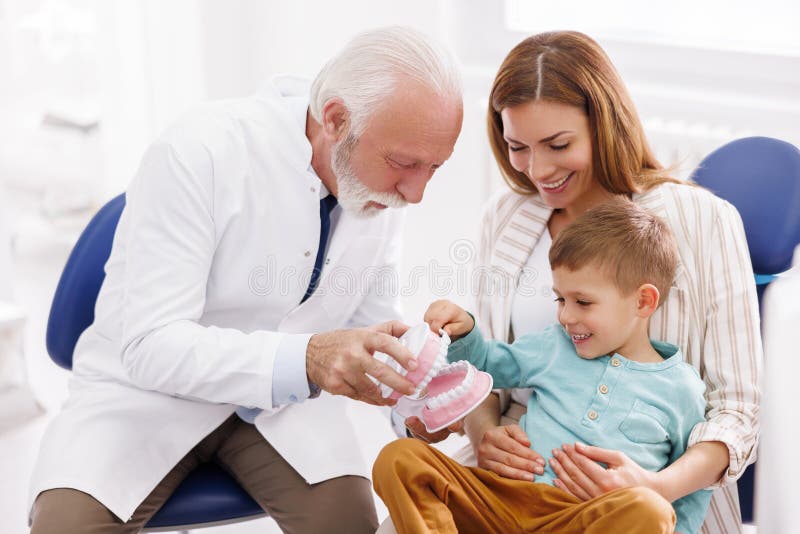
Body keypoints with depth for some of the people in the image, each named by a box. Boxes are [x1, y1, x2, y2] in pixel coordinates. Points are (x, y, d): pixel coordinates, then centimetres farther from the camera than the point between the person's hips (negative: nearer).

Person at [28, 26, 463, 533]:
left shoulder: (382, 186, -9)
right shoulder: (200, 153, -26)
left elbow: (375, 325, 2)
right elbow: (151, 346, -29)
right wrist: (304, 359, -44)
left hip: (282, 397, 3)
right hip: (150, 389, -3)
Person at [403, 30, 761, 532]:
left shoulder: (703, 221, -5)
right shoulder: (504, 218, 9)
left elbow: (736, 410, -5)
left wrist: (657, 487, -23)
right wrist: (485, 434, -8)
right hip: (519, 475, 3)